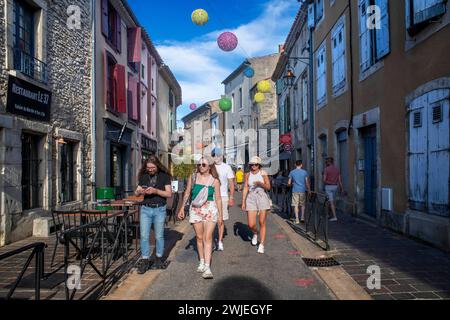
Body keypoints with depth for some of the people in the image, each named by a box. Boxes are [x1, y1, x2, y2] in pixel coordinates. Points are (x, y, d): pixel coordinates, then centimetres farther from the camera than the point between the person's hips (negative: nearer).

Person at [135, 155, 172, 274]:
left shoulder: (164, 176, -2)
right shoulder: (143, 176, 9)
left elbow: (169, 193, -8)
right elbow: (136, 193, 13)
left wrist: (156, 191, -22)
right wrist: (139, 191, -11)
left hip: (159, 209, -3)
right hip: (145, 209, 3)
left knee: (159, 236, 7)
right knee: (144, 236, -2)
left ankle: (159, 259, 23)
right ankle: (145, 260, 7)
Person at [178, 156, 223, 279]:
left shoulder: (214, 180, 0)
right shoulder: (193, 177, 5)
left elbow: (218, 198, 5)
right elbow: (187, 193, 12)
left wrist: (220, 214, 7)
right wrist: (182, 208, 9)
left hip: (210, 209, -2)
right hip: (195, 209, 2)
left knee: (208, 238, -7)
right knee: (199, 237, 9)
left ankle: (207, 267, -9)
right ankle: (202, 262, 25)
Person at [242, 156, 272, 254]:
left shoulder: (263, 173, 0)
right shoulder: (247, 175, 6)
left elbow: (268, 187, -2)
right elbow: (245, 189, 6)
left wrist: (260, 183, -21)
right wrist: (243, 202, 1)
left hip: (262, 198, -1)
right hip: (251, 199, 1)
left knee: (262, 223, -2)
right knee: (251, 225, -3)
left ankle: (261, 245, 9)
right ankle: (255, 233, 32)